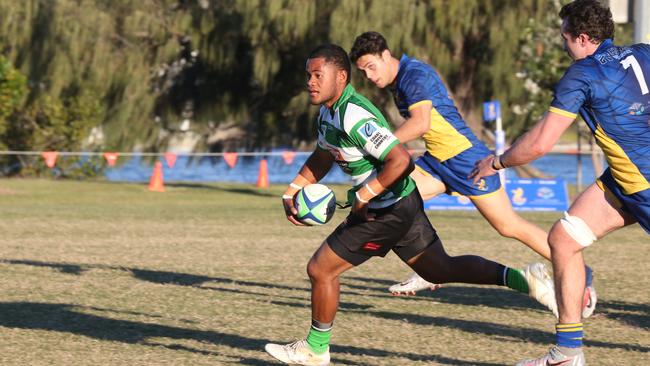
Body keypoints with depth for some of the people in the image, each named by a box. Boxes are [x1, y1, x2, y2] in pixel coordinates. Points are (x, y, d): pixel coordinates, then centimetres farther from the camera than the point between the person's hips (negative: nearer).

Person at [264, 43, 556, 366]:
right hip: (404, 204, 10)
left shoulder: (354, 117, -27)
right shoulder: (328, 112, 6)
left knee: (321, 269, 0)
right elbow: (321, 158, 23)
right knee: (441, 270, 16)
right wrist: (291, 193, 12)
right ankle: (523, 279, 8)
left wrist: (363, 196, -24)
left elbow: (401, 161, -33)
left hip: (388, 211, -10)